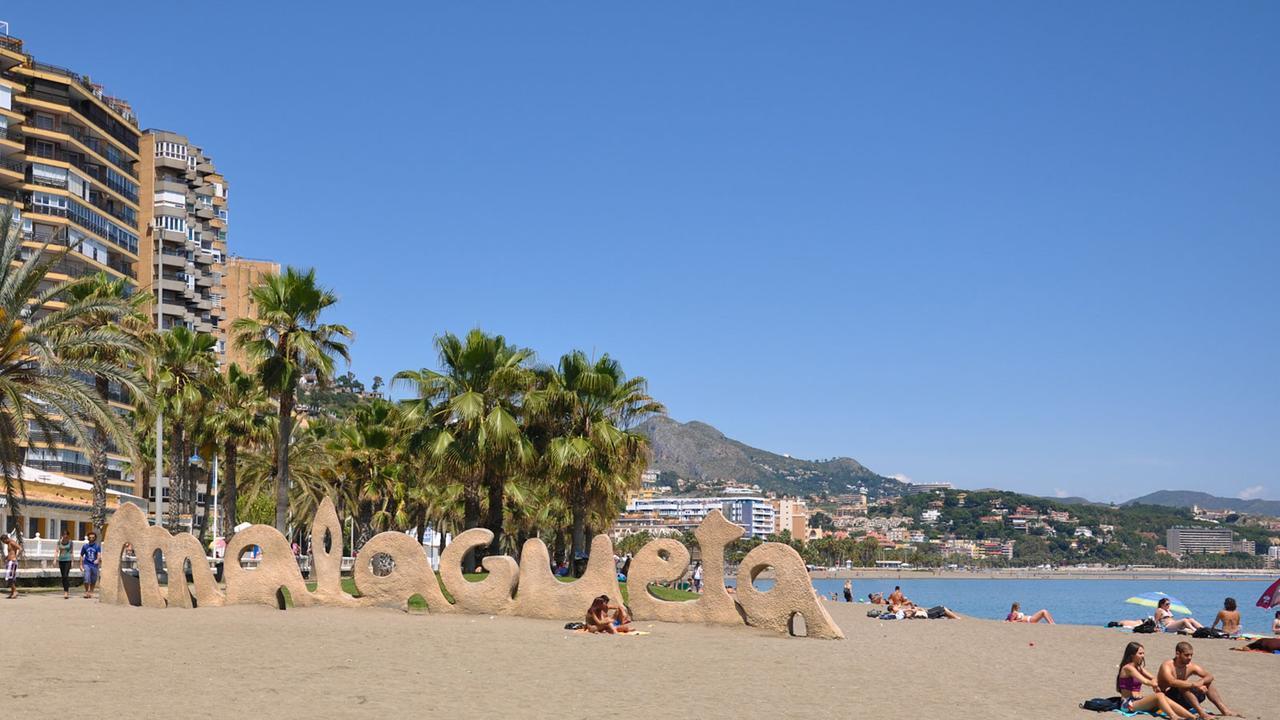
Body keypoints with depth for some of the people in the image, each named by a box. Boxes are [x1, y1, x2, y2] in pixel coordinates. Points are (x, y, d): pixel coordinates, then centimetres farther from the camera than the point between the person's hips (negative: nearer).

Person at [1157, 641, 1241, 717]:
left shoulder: (1191, 667, 1)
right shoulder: (1167, 666, -18)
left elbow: (1209, 677, -5)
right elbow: (1172, 682, -37)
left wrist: (1202, 682, -27)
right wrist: (1194, 685, -41)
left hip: (1182, 702, 7)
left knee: (1207, 683, -3)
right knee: (1182, 686, -33)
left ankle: (1224, 709, -12)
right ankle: (1201, 712, -41)